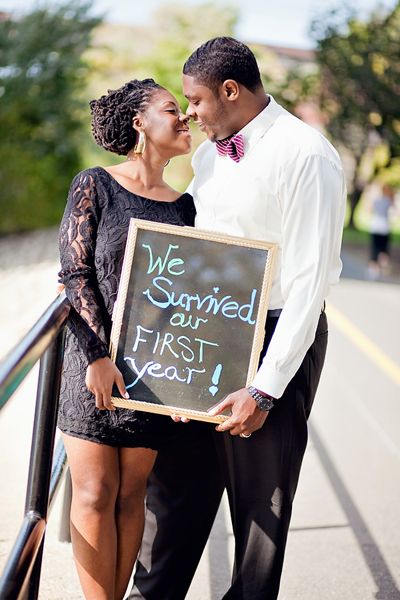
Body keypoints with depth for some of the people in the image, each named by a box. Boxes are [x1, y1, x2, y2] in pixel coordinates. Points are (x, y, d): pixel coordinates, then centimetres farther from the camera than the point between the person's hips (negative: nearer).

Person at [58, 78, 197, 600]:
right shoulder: (95, 185, 0)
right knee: (95, 493, -3)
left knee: (131, 495, 5)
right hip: (95, 356, -3)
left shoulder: (184, 204, 12)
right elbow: (75, 274, -5)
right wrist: (99, 355, -13)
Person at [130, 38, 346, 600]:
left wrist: (264, 389, -20)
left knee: (260, 495, 6)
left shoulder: (305, 156, -16)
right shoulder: (209, 152, 10)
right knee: (174, 476, 13)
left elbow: (309, 282, -19)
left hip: (276, 341, -7)